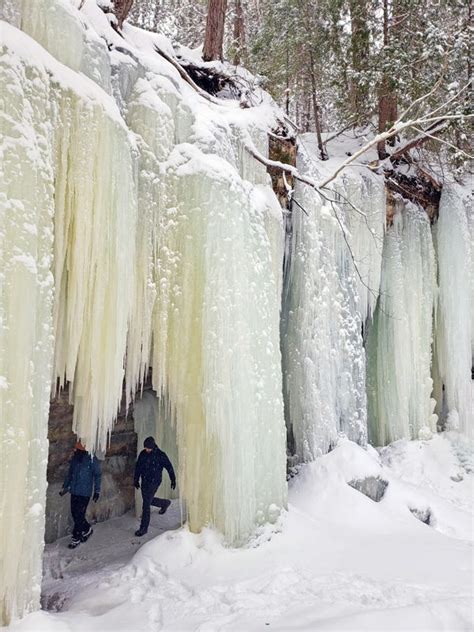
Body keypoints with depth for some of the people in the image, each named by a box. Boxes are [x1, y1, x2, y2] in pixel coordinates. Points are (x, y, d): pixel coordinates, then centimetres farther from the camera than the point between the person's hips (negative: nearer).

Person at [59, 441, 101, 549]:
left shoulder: (92, 460, -13)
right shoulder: (74, 458, 3)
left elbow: (97, 475, -7)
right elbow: (69, 474, 17)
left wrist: (97, 491, -7)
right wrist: (65, 487, 18)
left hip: (85, 492, -6)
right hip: (74, 491, 6)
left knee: (79, 515, -4)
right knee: (74, 514, 11)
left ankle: (76, 538, 11)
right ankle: (87, 529, 33)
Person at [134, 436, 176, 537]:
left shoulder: (160, 455, -15)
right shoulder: (142, 454, -1)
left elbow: (169, 467, -6)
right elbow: (138, 467, 11)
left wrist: (173, 480, 0)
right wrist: (136, 480, 13)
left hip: (154, 482, -6)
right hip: (144, 482, 6)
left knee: (146, 504, -8)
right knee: (148, 500, 18)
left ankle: (143, 528, 3)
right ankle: (165, 503, 45)